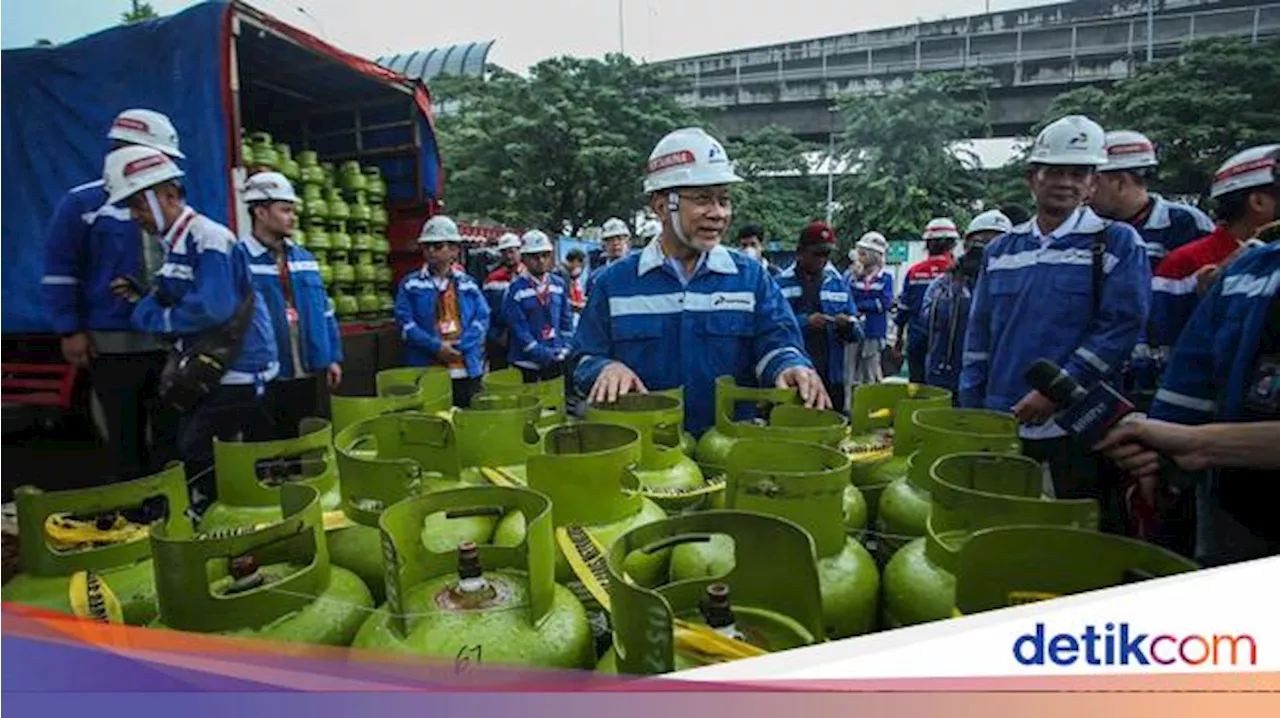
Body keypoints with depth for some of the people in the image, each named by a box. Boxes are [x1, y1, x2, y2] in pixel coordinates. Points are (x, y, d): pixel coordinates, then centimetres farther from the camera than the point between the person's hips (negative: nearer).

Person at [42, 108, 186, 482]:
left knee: (173, 435, 7)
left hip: (170, 341, 4)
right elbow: (59, 272, -3)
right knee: (125, 439, 7)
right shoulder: (82, 203, -3)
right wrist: (71, 331, -7)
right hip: (113, 343, -3)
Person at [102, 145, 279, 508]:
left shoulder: (209, 239, -18)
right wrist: (139, 296, 4)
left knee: (196, 460, -6)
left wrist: (151, 315, -14)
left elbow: (211, 309, -29)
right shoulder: (175, 244, 13)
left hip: (237, 374, -10)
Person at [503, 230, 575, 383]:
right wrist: (545, 356, -15)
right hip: (527, 364, -4)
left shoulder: (559, 284, 5)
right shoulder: (515, 290, -10)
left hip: (558, 361, 4)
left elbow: (566, 320, 9)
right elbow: (519, 330, -13)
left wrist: (565, 351, -2)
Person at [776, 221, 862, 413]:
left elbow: (856, 334, 11)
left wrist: (848, 325, -10)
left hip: (832, 377, 4)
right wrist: (804, 323, -21)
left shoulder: (838, 283, 11)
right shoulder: (780, 283, -2)